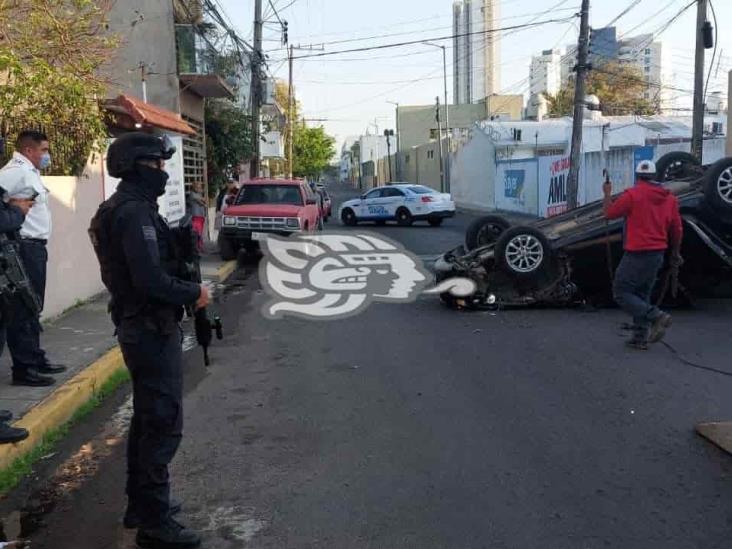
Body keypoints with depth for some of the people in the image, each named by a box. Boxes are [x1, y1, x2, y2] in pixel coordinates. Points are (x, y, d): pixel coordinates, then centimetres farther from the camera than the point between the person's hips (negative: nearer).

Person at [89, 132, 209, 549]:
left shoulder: (121, 208, 13)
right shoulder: (136, 212, -20)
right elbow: (151, 281, -27)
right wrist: (195, 293, -13)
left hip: (137, 325, 11)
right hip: (153, 330, -11)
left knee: (147, 419, 20)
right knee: (164, 424, -3)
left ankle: (141, 504, 33)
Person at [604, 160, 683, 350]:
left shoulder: (633, 194, -12)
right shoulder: (669, 198, 8)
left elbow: (610, 213, -2)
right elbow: (677, 229, 12)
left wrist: (607, 194, 15)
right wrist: (676, 252, 25)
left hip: (637, 254, -7)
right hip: (658, 255, 7)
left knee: (621, 293, 1)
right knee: (642, 295, 16)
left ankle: (656, 316, -15)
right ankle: (640, 338, 16)